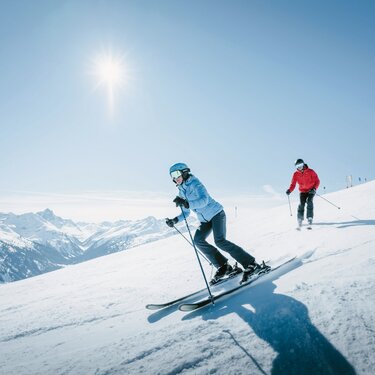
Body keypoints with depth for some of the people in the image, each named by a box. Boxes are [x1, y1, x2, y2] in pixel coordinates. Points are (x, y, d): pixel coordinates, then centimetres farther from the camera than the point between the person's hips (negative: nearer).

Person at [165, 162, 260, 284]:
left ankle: (251, 264, -16)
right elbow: (186, 213, 14)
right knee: (198, 240, -12)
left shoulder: (194, 183, -13)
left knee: (220, 241, -23)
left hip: (216, 213, -8)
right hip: (205, 220, 8)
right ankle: (223, 267, -6)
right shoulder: (181, 192, 11)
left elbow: (204, 200, -30)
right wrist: (175, 220, -3)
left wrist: (187, 204, -42)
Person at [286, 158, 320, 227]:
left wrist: (314, 188, -22)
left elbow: (317, 181, -5)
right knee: (302, 204, -16)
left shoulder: (310, 172, -7)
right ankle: (300, 219, -5)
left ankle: (310, 217, -19)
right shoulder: (296, 174, -1)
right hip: (303, 191, 2)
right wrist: (290, 190, -23)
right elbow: (293, 184, -3)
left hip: (311, 190, -1)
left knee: (309, 201, -24)